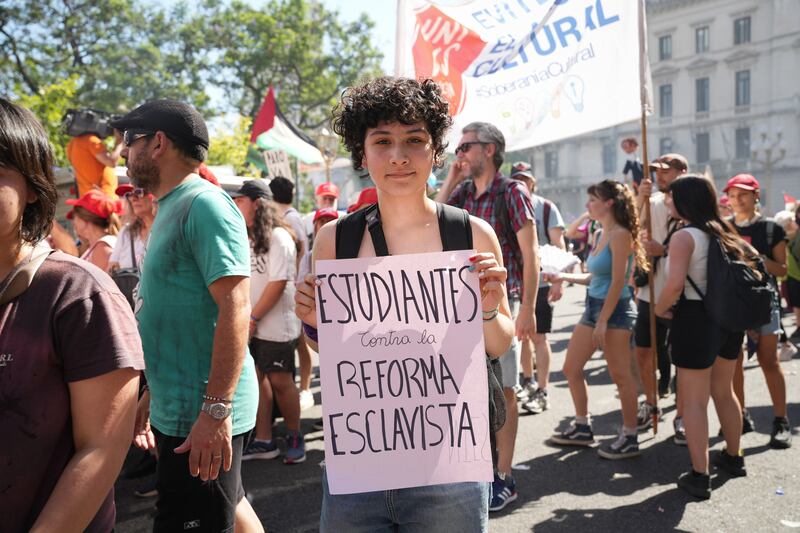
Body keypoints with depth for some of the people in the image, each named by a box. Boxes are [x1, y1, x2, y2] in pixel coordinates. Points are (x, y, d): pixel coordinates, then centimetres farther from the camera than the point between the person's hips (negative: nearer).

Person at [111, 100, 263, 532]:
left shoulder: (204, 204, -15)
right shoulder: (171, 208, 15)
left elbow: (235, 306, -24)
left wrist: (217, 409, -27)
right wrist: (152, 396, 21)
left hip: (202, 415, -9)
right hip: (177, 407, 10)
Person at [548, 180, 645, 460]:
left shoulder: (620, 234, -14)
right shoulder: (600, 234, 13)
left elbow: (618, 281, -18)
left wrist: (603, 321, -20)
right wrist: (564, 276, 16)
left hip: (615, 310, -10)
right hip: (593, 305, 10)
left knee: (620, 376, 0)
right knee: (571, 369, 12)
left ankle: (630, 438, 13)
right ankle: (582, 428, 25)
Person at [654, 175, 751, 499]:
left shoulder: (684, 236, -15)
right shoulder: (721, 233, 8)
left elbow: (675, 283, -27)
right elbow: (748, 262, 15)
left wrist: (660, 308, -10)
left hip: (696, 319, -8)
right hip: (728, 318, 8)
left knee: (694, 400, 1)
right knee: (724, 391, 23)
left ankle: (699, 477, 4)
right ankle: (733, 458, 39)